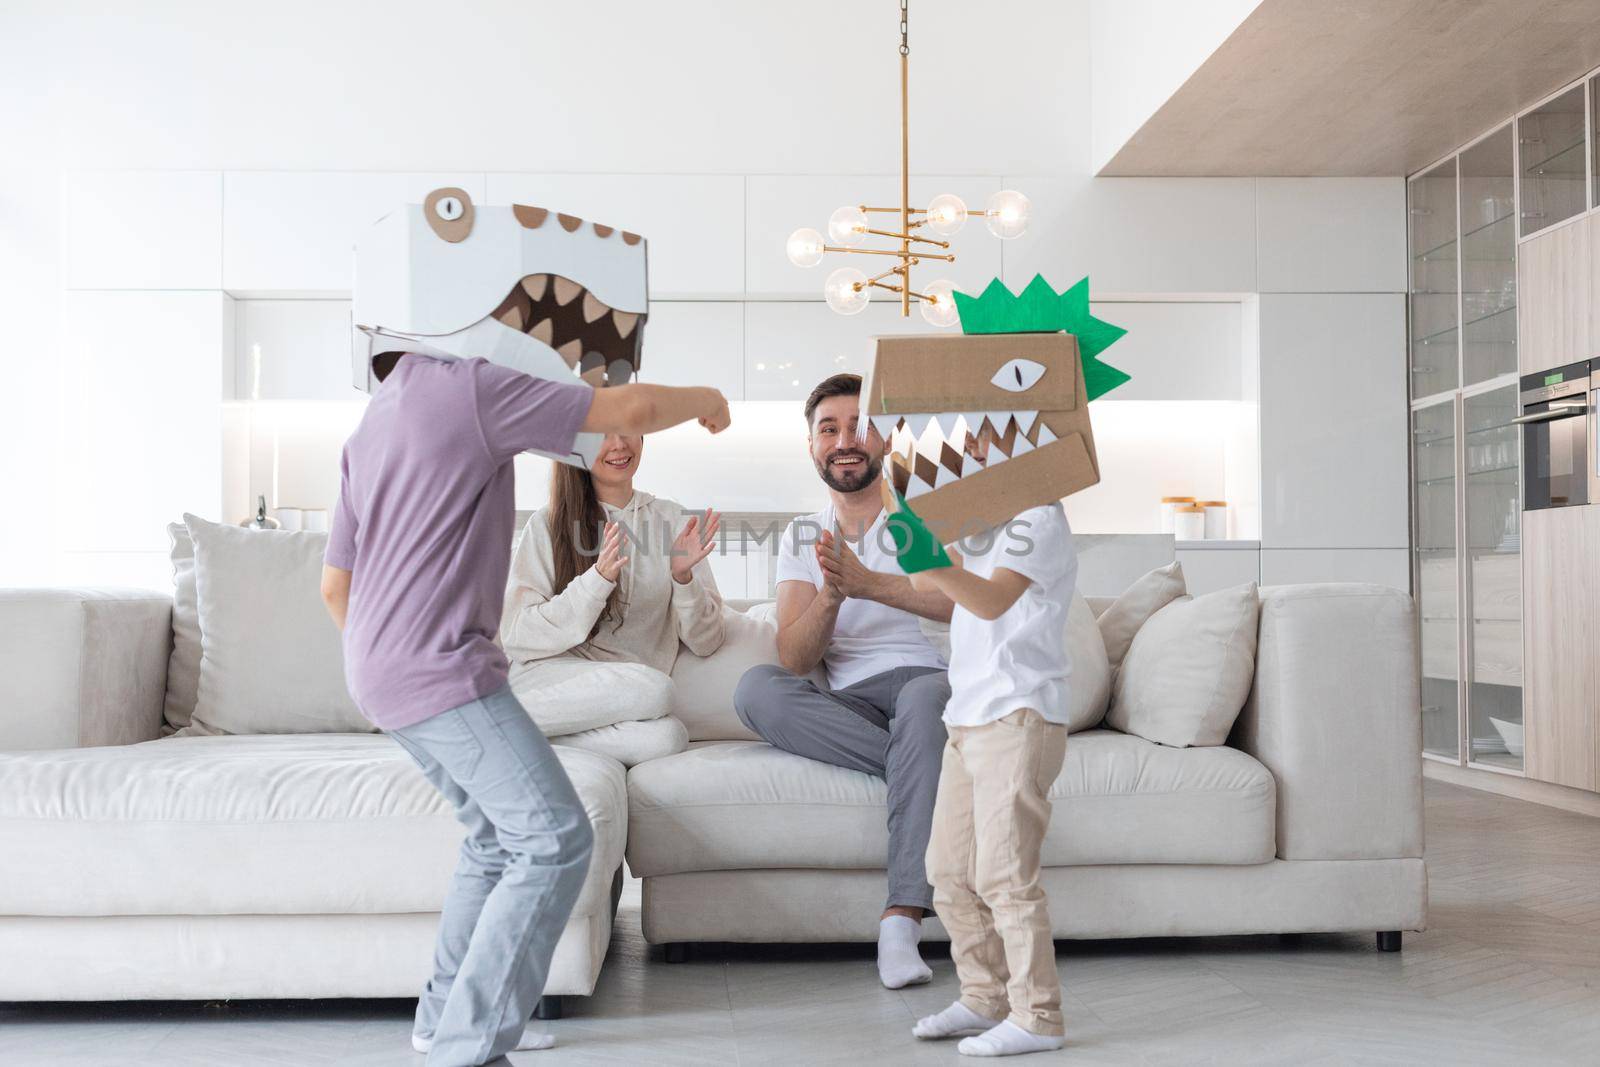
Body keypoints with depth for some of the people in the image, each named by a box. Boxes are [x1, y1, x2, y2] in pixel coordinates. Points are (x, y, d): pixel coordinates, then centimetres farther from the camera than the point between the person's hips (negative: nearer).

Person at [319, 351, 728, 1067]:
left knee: (501, 834, 20)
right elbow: (632, 409, -13)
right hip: (440, 667, -10)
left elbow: (335, 585, 21)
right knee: (555, 840, -11)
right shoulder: (469, 386, -10)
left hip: (381, 675, 10)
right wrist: (705, 400, 7)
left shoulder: (370, 427, 17)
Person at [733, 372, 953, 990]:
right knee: (756, 688, -25)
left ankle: (901, 919, -41)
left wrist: (868, 582, -26)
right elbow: (794, 660, 0)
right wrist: (830, 597, -20)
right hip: (849, 705, 3)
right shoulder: (800, 538, 14)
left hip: (929, 681, -2)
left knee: (924, 695, -38)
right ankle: (931, 769, -23)